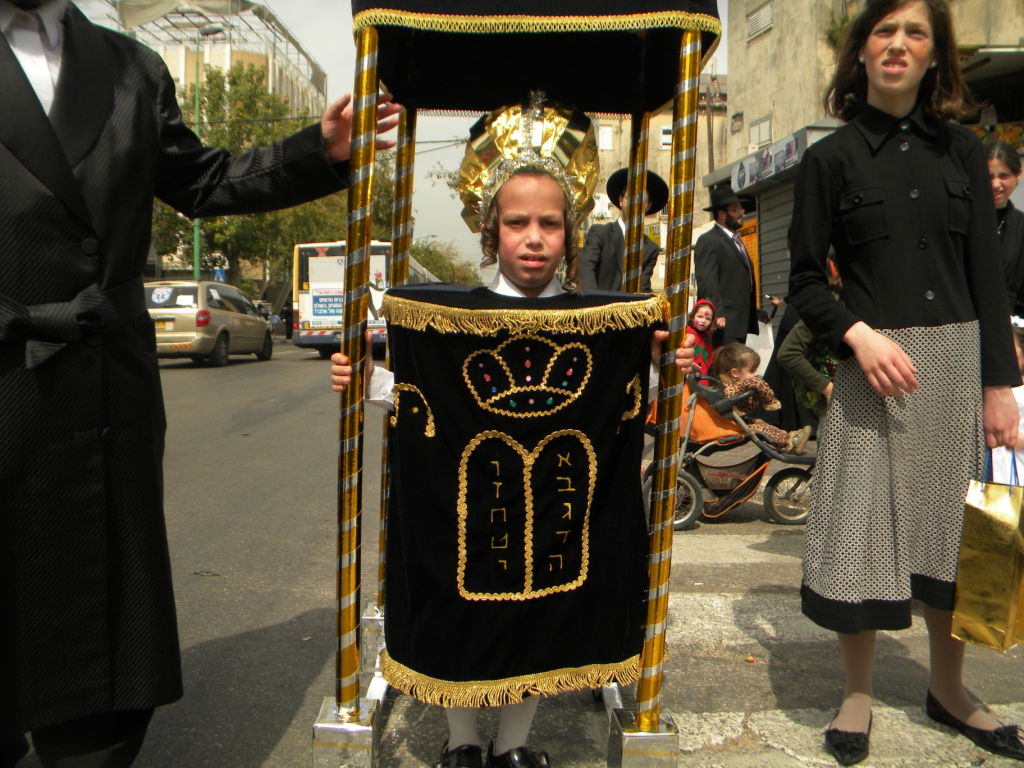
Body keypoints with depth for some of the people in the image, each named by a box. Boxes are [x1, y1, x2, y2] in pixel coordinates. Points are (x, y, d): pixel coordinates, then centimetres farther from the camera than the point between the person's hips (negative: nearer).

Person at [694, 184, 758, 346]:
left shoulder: (737, 241, 25)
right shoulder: (708, 241, -5)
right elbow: (706, 281, -16)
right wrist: (717, 314, -26)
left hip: (741, 322, 9)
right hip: (724, 323, -9)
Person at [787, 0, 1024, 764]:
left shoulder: (961, 149, 9)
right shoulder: (831, 157, 1)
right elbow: (806, 279, 0)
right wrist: (858, 334, -17)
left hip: (958, 359, 3)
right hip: (873, 362, -3)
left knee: (953, 522, 11)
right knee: (863, 523, 1)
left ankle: (948, 687, 30)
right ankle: (858, 694, 20)